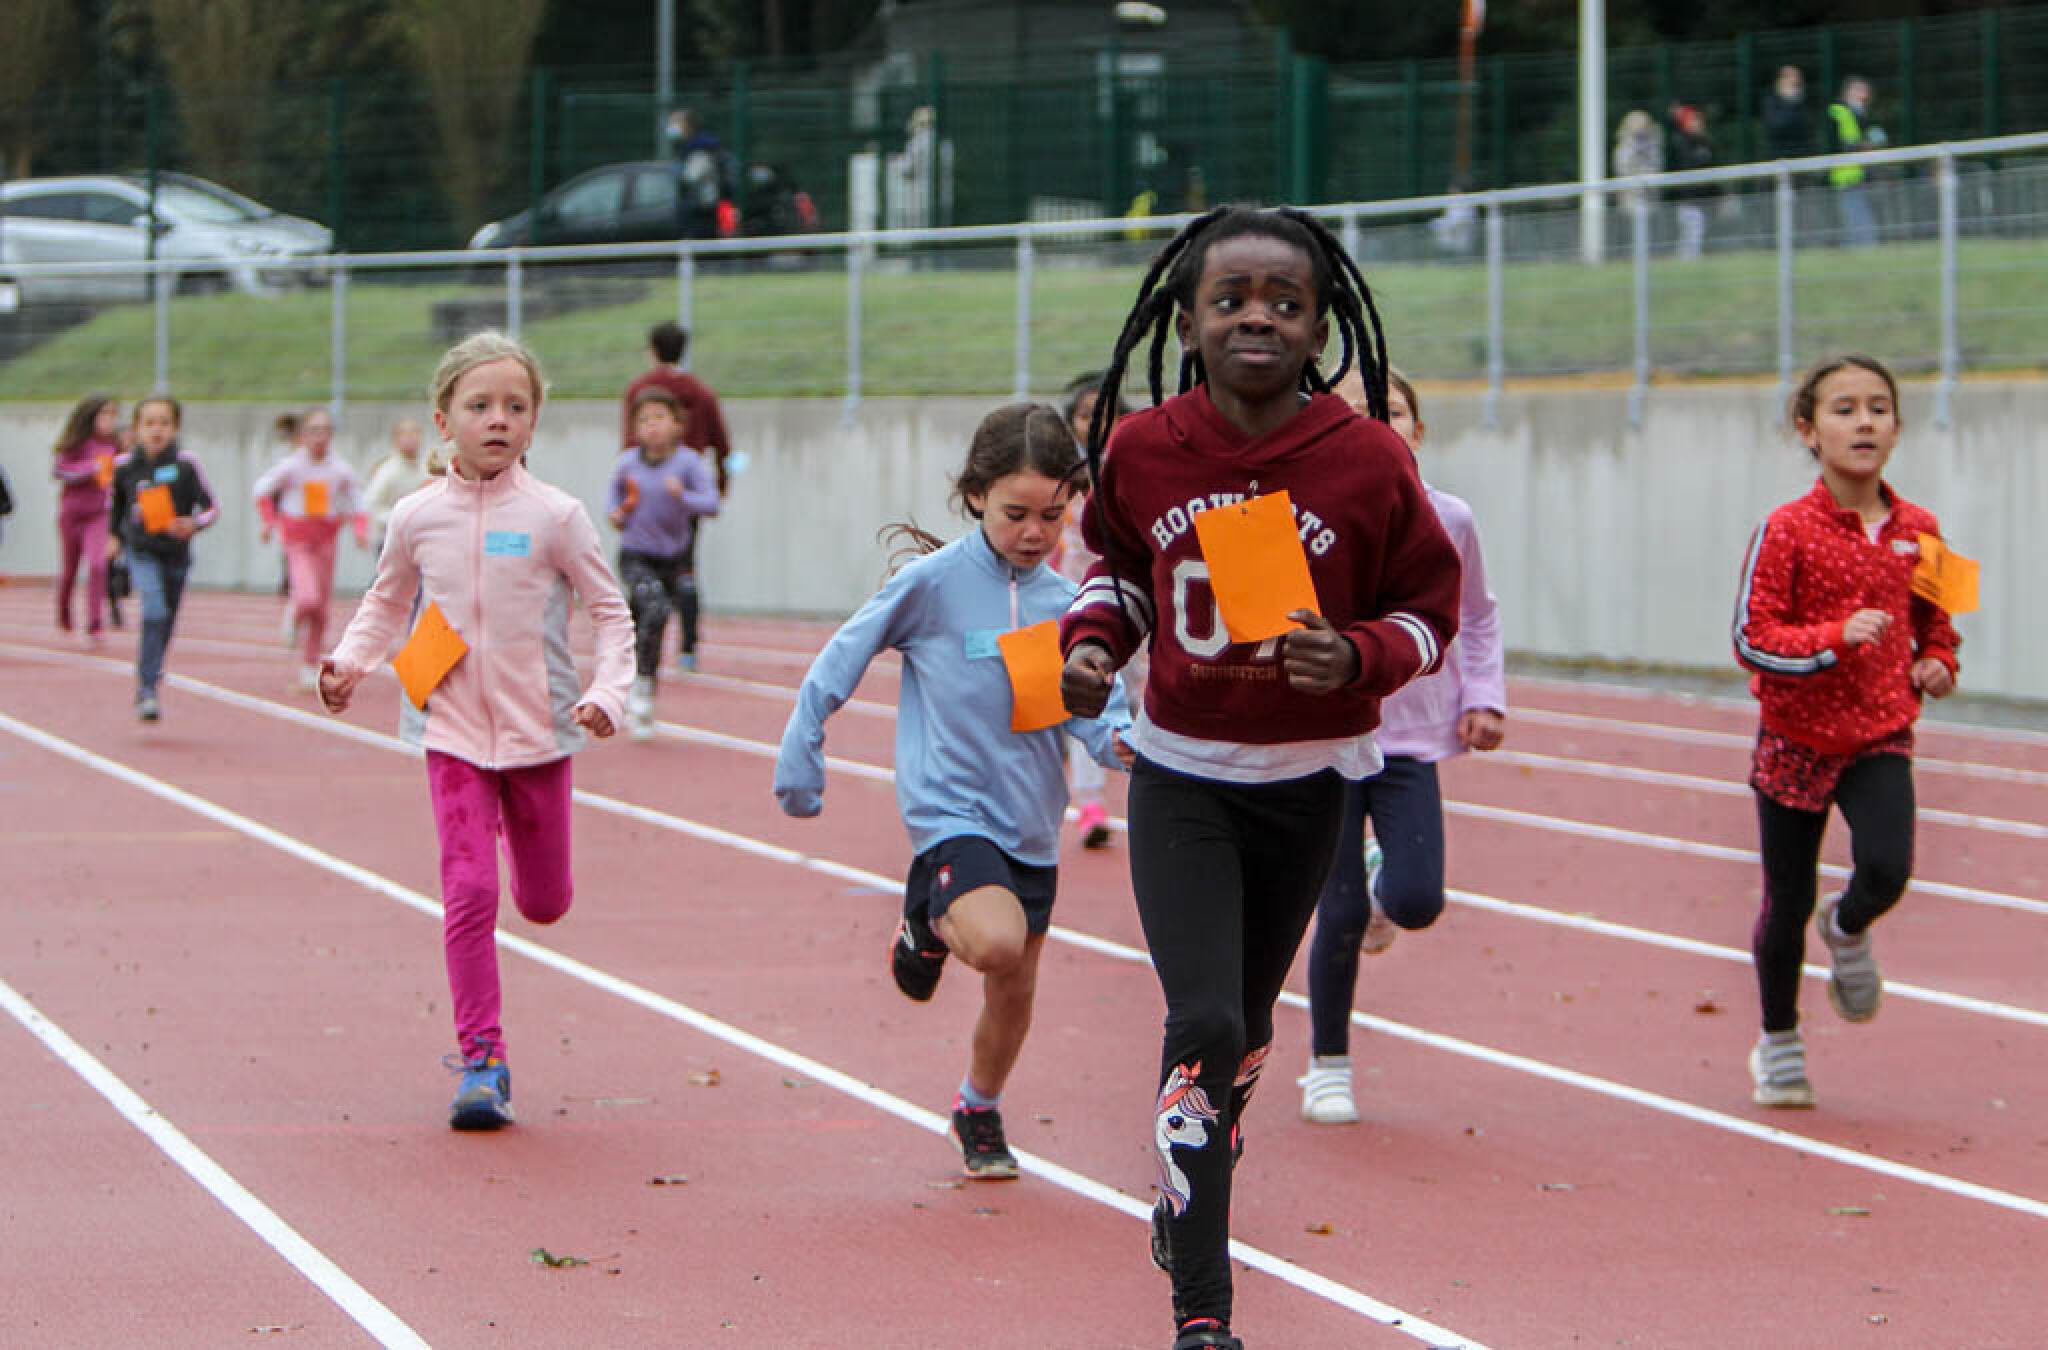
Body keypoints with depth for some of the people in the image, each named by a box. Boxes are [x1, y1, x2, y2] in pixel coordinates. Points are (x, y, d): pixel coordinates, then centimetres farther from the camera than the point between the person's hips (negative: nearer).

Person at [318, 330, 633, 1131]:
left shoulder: (553, 517, -8)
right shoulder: (418, 518, -2)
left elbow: (610, 612, -1)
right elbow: (387, 602, 16)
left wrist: (607, 691, -16)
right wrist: (351, 662, 0)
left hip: (539, 731, 0)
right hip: (453, 731, 0)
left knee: (543, 901, 9)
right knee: (469, 891, -11)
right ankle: (482, 1060, -4)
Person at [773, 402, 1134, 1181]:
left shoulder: (1066, 604, 2)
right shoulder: (934, 583, -11)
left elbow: (1091, 708, 3)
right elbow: (841, 662, -2)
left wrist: (1117, 738, -20)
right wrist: (800, 762, 0)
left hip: (1030, 823, 5)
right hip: (950, 810, -5)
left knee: (1014, 993, 13)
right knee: (998, 941, -30)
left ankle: (979, 1111, 40)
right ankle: (929, 925, 5)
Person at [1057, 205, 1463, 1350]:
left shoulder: (1369, 462, -13)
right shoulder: (1140, 452, -8)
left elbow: (1429, 608, -3)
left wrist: (1356, 658, -22)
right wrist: (1095, 636, -6)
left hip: (1307, 781, 1)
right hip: (1180, 774, -1)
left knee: (1247, 1022, 18)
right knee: (1204, 1023, -14)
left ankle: (1187, 1192, 49)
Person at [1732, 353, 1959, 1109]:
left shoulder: (1918, 531, 1)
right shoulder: (1786, 531, -12)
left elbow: (1934, 618, 18)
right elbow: (1753, 639, -15)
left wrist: (1937, 662, -2)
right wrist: (1836, 638, -28)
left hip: (1881, 738, 2)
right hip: (1797, 738, -2)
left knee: (1886, 870, -22)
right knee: (1787, 903, 8)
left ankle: (1847, 933, 15)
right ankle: (1778, 1042, 31)